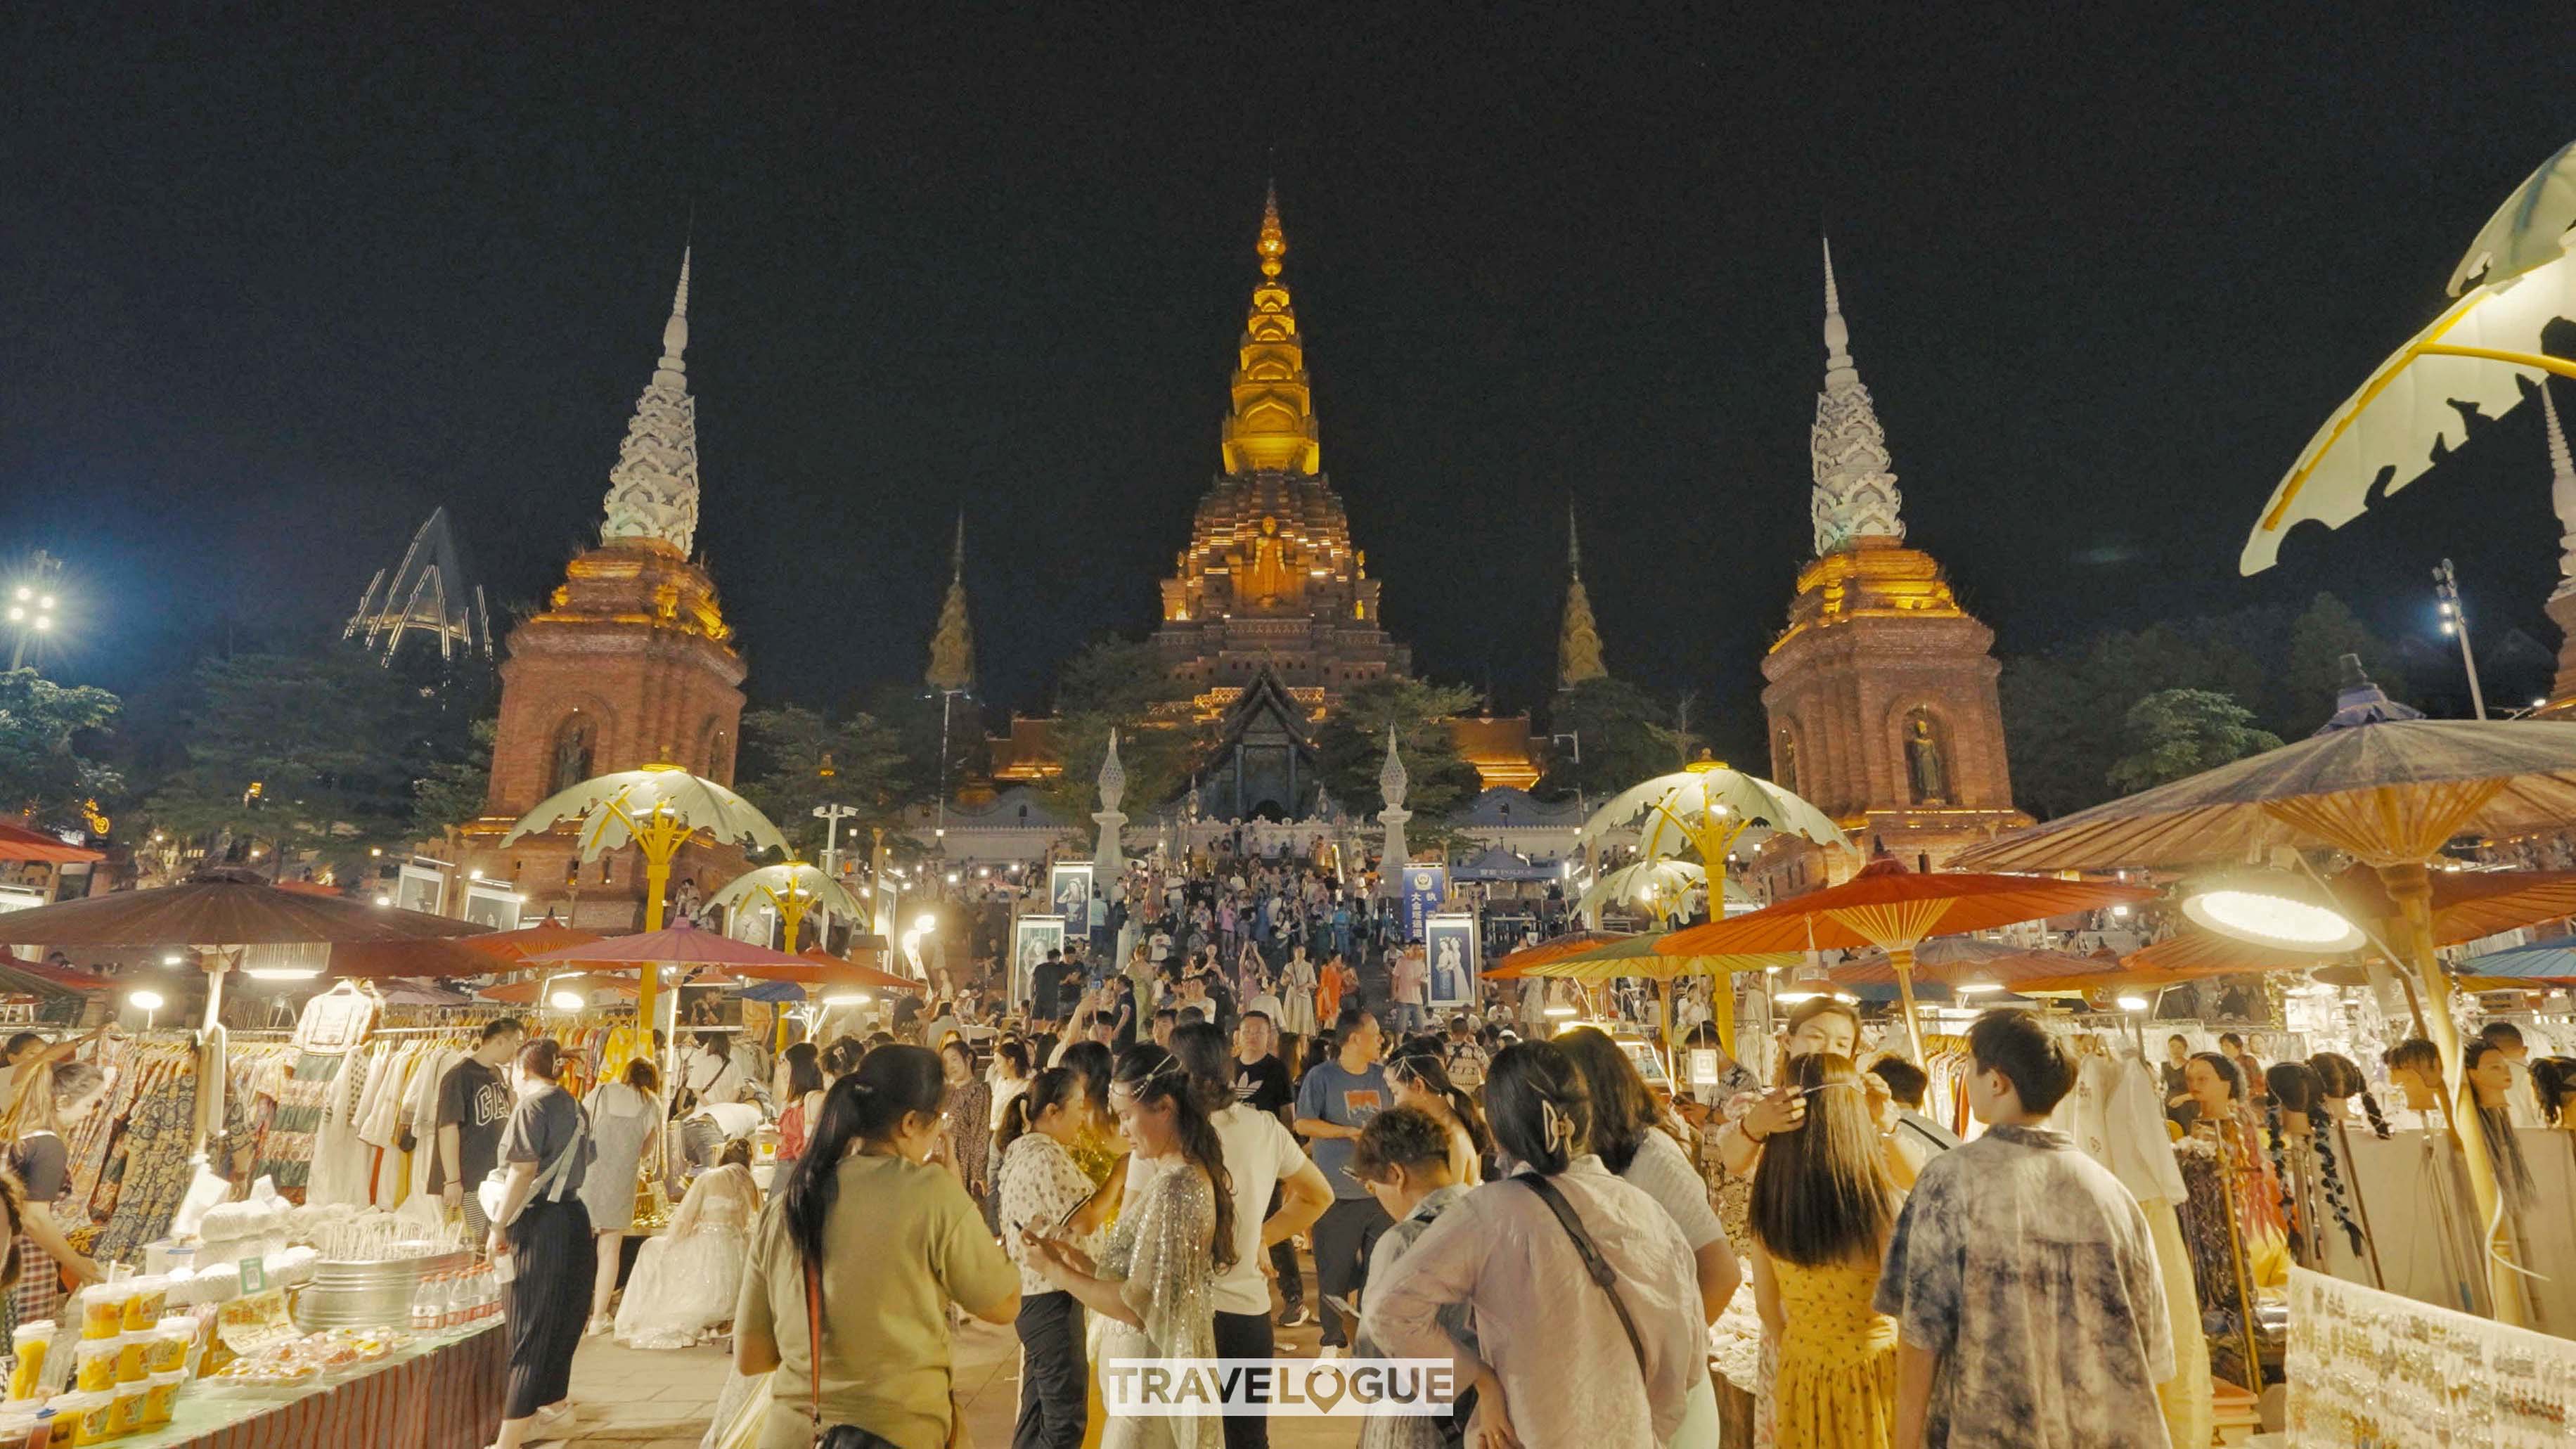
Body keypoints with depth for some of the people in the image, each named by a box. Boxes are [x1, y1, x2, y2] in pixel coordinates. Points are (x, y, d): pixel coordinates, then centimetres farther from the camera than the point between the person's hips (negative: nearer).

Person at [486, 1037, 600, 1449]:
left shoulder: (531, 1107, -10)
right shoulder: (575, 1109, 13)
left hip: (541, 1223, -7)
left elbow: (524, 1173, -16)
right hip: (576, 1218, 7)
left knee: (530, 1329, -4)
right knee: (561, 1321, 20)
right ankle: (554, 1403, 35)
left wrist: (499, 1226, -10)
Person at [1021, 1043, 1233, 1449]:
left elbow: (1142, 1304, -23)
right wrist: (1080, 1259, 0)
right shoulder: (1186, 1174, 7)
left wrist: (1056, 1270, -14)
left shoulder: (1175, 1187, -22)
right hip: (1158, 1373, 9)